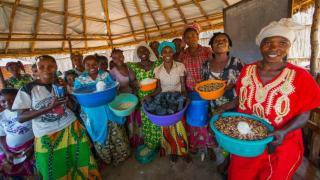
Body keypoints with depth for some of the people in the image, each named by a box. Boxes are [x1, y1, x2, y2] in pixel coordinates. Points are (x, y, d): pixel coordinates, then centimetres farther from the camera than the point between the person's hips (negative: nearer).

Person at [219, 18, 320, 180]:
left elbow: (304, 114, -7)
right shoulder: (247, 70, -5)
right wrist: (225, 108, -8)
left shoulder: (300, 76, -13)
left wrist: (284, 132, -24)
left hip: (279, 147, -2)